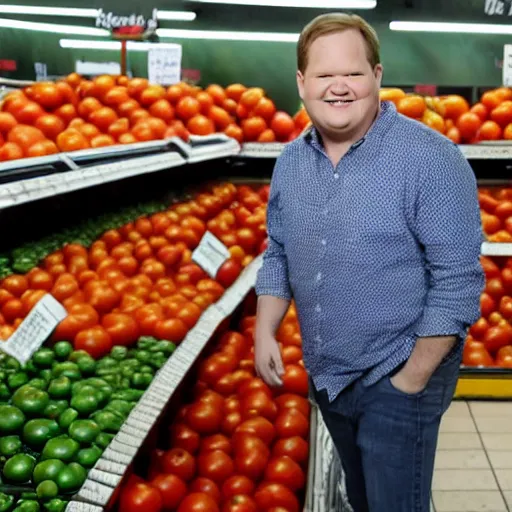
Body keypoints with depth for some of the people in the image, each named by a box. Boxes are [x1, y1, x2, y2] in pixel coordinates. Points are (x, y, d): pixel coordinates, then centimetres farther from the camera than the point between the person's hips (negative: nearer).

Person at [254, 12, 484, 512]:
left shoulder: (431, 159, -19)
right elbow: (278, 254, 11)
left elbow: (457, 280, -19)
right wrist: (265, 333, 1)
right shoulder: (290, 161, 1)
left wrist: (414, 377, -18)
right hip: (325, 375, 6)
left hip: (397, 380, -6)